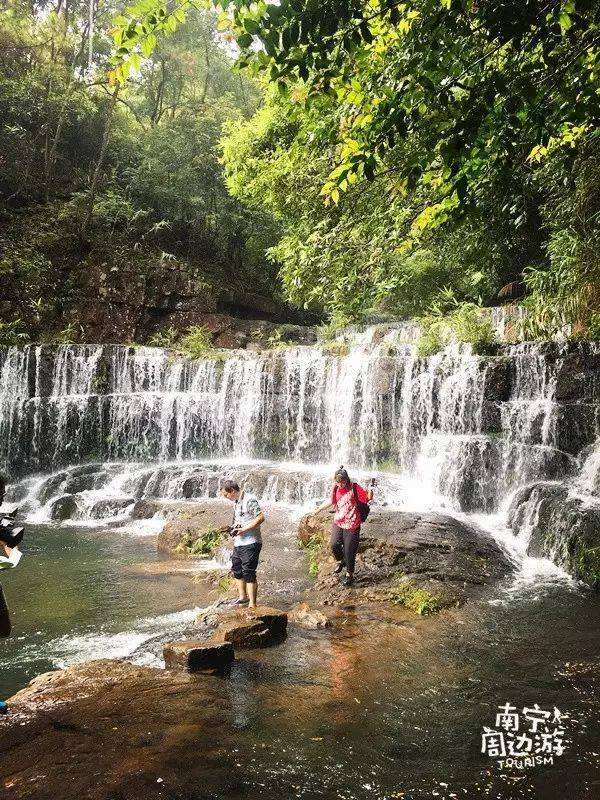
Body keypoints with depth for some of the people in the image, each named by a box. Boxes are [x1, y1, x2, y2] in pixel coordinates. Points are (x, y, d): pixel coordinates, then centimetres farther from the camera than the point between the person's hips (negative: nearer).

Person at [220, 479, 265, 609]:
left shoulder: (250, 500, -14)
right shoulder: (237, 502, 15)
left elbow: (261, 518, -19)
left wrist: (244, 529, -19)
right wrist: (234, 528, 7)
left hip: (250, 543, -10)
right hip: (238, 543, 10)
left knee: (249, 574, -7)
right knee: (237, 570, 17)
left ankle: (252, 604, 0)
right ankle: (242, 597, 33)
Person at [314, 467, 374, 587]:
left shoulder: (354, 488, -12)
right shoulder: (336, 488, 3)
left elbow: (368, 497, -11)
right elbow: (331, 501, 19)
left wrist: (371, 488, -29)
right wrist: (319, 509, 27)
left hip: (351, 525, -5)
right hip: (338, 522, 5)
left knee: (349, 551, 1)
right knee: (334, 545, -5)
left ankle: (349, 574, 21)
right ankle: (341, 561, 29)